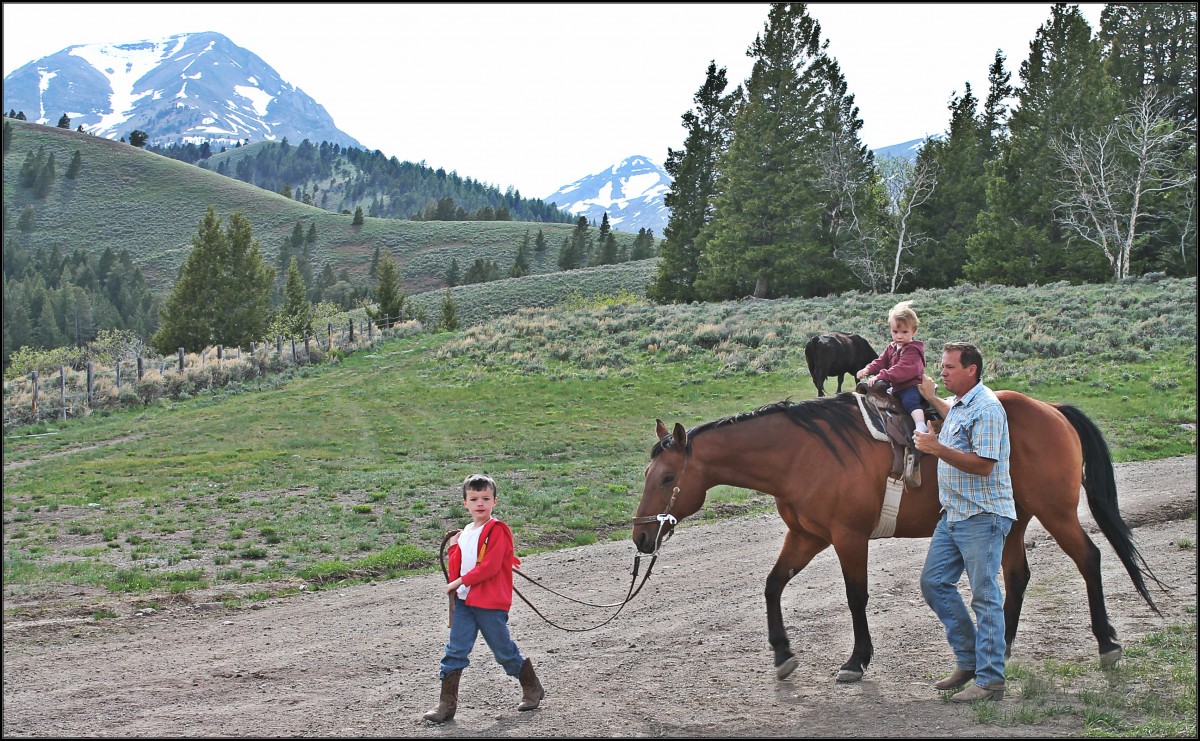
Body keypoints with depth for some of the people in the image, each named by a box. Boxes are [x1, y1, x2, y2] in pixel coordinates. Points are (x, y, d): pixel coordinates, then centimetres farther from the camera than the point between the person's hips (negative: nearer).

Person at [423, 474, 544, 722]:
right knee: (455, 650, 1)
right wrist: (453, 548, 1)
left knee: (504, 650, 5)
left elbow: (490, 566, -20)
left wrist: (461, 581, -17)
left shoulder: (497, 530, -10)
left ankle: (532, 689, 25)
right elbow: (456, 568, 16)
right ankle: (447, 703, 6)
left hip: (490, 603, -6)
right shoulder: (465, 534, 13)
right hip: (464, 601, 7)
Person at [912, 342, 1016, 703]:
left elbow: (982, 465, -24)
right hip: (953, 514, 10)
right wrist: (932, 398, 39)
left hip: (982, 517, -10)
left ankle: (991, 680, 3)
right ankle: (968, 661, 21)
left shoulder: (986, 408, -16)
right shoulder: (959, 404, 14)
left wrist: (937, 449, -26)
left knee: (985, 597, -4)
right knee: (934, 583, 11)